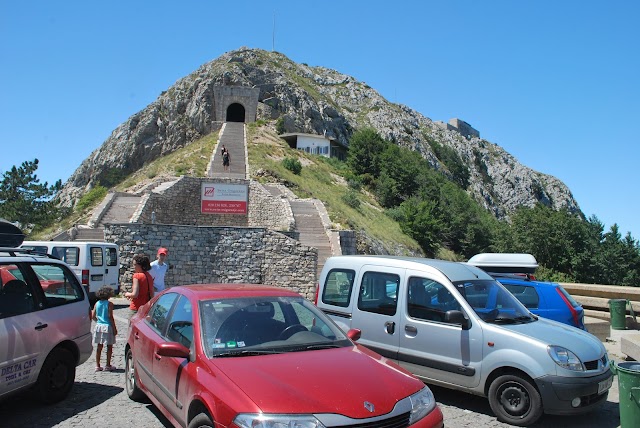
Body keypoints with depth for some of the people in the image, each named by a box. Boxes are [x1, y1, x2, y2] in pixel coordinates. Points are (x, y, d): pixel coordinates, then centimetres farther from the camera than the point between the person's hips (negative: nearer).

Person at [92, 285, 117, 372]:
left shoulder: (97, 303, 5)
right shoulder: (109, 304, -10)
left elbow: (93, 316, 6)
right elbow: (110, 317, -12)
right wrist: (114, 328, -7)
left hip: (98, 326, 5)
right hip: (108, 326, -5)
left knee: (99, 347, 12)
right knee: (109, 347, 5)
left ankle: (97, 365, 16)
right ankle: (108, 365, 9)